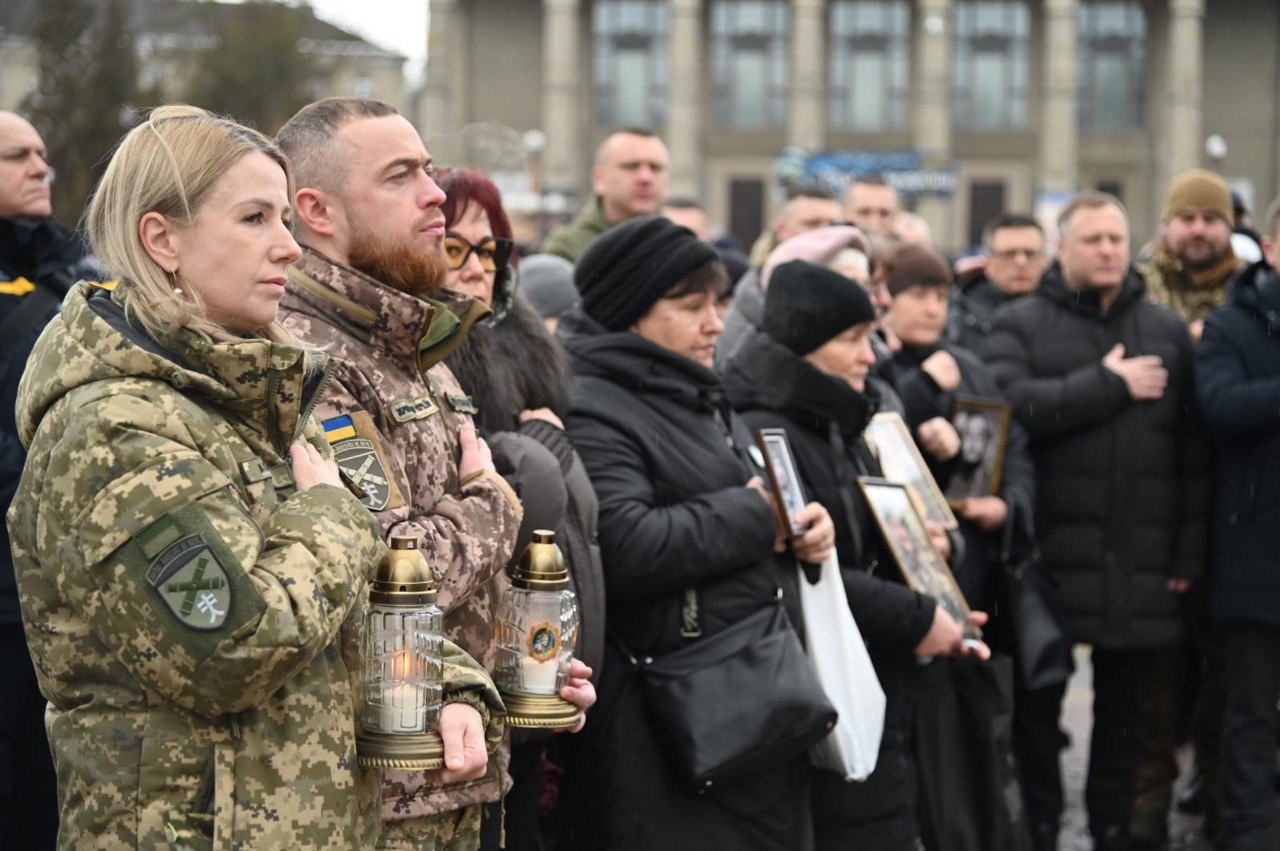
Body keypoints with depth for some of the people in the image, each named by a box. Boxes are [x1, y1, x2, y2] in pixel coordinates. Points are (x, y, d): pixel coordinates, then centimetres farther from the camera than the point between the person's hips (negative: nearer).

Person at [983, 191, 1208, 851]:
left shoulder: (1167, 331, 11)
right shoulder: (1020, 325, 4)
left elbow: (1193, 451, 8)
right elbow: (1013, 407, -17)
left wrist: (1189, 554, 2)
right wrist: (1111, 384, -12)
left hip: (1139, 566, 2)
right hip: (1050, 555, -2)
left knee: (1122, 709, 10)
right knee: (1040, 702, 4)